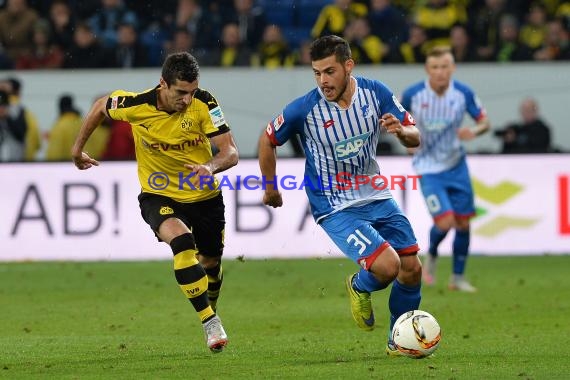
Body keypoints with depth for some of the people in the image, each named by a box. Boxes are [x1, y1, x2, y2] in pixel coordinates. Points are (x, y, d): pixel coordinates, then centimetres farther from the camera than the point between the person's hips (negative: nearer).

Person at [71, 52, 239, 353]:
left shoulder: (203, 104, -21)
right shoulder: (136, 105, -21)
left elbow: (230, 152, -22)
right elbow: (101, 106, 2)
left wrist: (210, 167, -43)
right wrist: (78, 147, 12)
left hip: (204, 196, 2)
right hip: (159, 196, -2)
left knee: (210, 264, 17)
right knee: (181, 241, -32)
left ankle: (210, 310, 51)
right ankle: (209, 321, -28)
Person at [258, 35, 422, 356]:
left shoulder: (375, 92, -9)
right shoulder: (305, 109, -18)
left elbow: (415, 137, -1)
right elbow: (268, 140, -1)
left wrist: (402, 131, -25)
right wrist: (270, 189, 9)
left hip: (377, 197, 5)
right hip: (336, 209, -5)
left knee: (412, 269, 4)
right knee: (386, 266, -22)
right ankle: (360, 288, 15)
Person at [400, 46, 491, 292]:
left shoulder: (463, 93, -10)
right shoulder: (413, 94, -14)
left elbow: (484, 120, 1)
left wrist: (474, 131, -21)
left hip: (456, 165, 3)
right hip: (428, 168, -3)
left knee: (463, 223, 5)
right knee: (445, 221, -16)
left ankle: (458, 278, 22)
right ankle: (431, 256, 17)